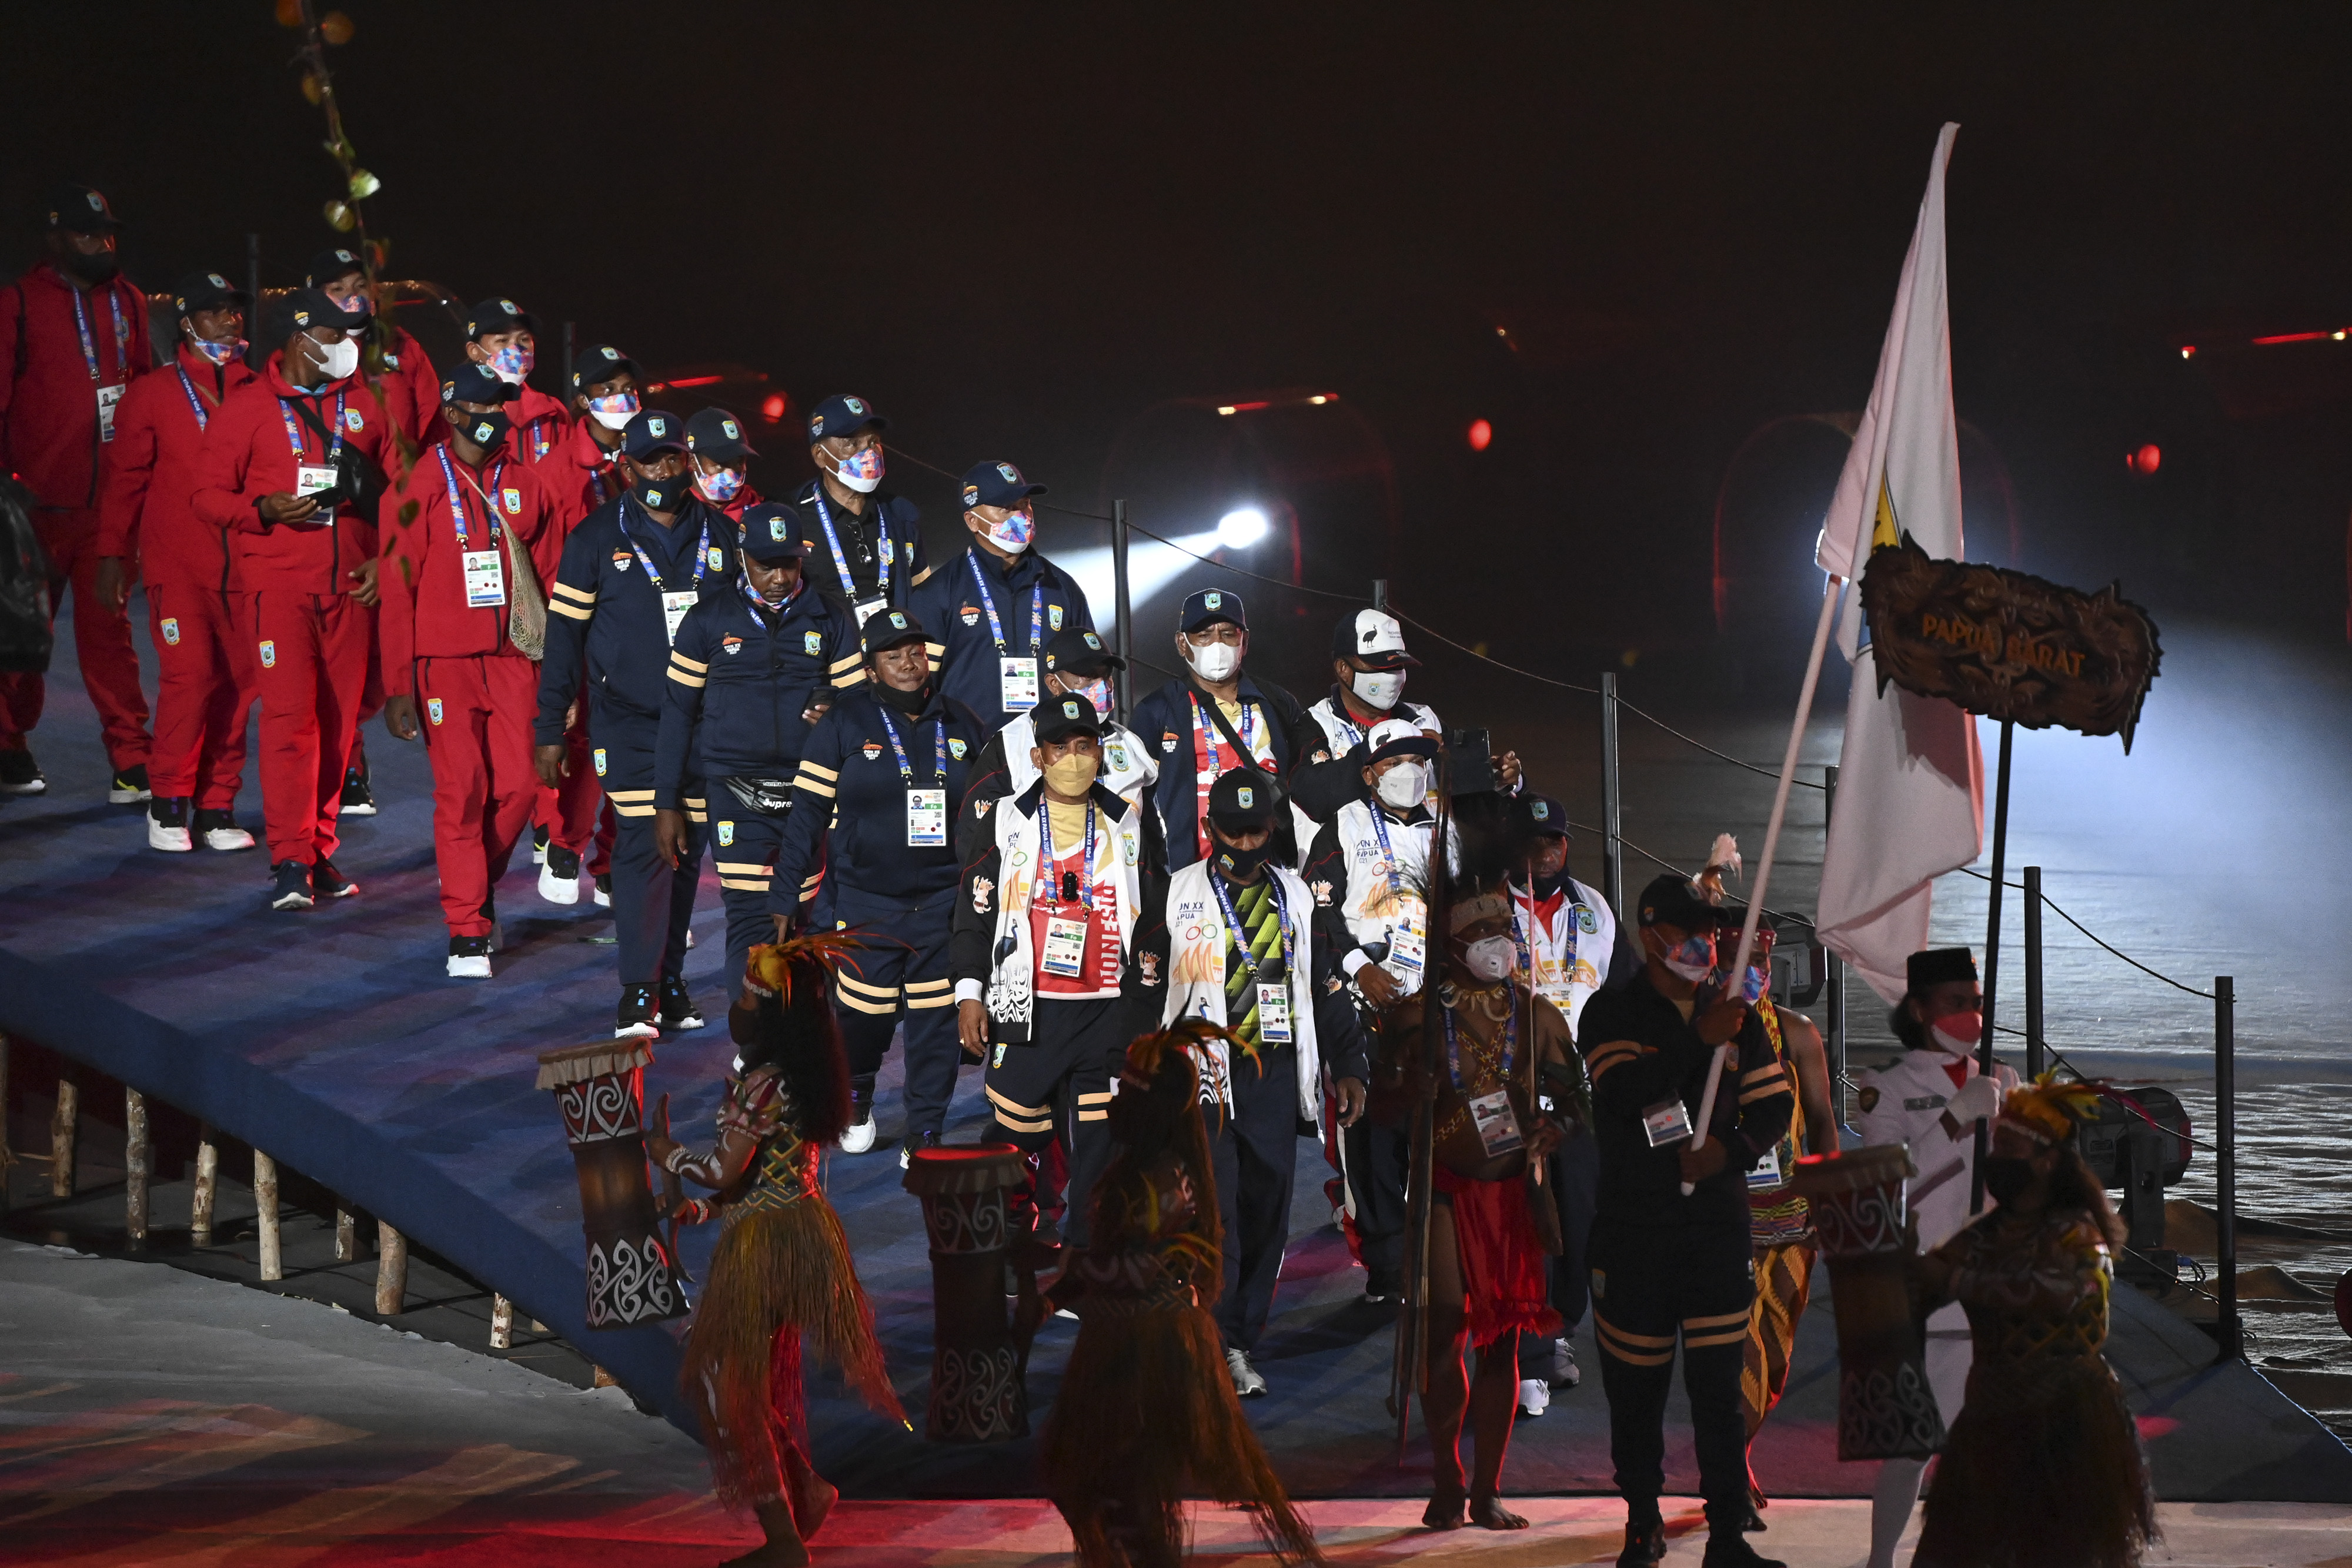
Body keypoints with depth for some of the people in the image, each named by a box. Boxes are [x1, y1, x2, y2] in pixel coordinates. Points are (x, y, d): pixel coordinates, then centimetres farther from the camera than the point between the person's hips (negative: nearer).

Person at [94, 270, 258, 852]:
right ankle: (168, 803, 2)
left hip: (244, 564, 3)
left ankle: (216, 807, 11)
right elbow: (124, 478, 5)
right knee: (190, 674, -12)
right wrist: (113, 555, 2)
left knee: (237, 680, 1)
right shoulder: (153, 394, 3)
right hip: (178, 565, -3)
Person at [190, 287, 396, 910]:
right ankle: (289, 861, -12)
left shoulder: (363, 404, 11)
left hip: (350, 585, 4)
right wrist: (266, 509, -18)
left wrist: (386, 557, 4)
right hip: (279, 584, -4)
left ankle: (320, 853, 13)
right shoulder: (247, 408, 0)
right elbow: (208, 496, 0)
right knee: (290, 712, -13)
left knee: (338, 718, 5)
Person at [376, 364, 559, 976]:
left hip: (513, 658, 3)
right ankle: (467, 931, 2)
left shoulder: (525, 486, 9)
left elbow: (548, 580, 13)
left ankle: (482, 886, 24)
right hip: (446, 663, -3)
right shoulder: (419, 487, -3)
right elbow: (397, 590, -3)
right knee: (462, 792, -5)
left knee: (519, 784, -2)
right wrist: (398, 686, -6)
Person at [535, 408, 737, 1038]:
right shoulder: (598, 537, -1)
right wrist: (551, 731, -1)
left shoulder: (721, 537, 7)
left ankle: (670, 981, 16)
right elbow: (564, 635, 1)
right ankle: (639, 993, -9)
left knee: (688, 848, 6)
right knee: (644, 844, -12)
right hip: (628, 720, -3)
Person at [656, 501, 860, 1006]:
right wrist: (667, 804, 5)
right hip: (738, 794, -2)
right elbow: (677, 712, 8)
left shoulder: (830, 620, 9)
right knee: (751, 916, -10)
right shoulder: (709, 620, 6)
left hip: (812, 791, 2)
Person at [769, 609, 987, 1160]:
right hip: (866, 901, -2)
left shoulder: (960, 724, 7)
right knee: (866, 1011, 4)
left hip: (944, 901, 2)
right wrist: (787, 901, -4)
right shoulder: (844, 726, -3)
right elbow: (805, 818, -2)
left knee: (937, 1018, 0)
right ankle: (855, 1102, 33)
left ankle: (925, 1133, 10)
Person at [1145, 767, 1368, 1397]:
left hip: (1275, 1073, 3)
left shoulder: (1296, 898, 14)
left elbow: (1326, 987, 18)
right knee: (1214, 1205, -14)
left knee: (1266, 1208, 3)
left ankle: (1243, 1340, 11)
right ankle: (1221, 1340, -13)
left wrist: (1348, 1067, 11)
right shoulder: (1178, 895, 5)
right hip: (1200, 1073, -3)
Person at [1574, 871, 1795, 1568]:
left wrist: (1733, 1151, -8)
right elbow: (1628, 1092, -17)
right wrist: (1701, 1041, -18)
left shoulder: (1738, 1018, 12)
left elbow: (1774, 1105, 11)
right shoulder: (1611, 1014, 0)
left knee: (1720, 1385, -3)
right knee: (1636, 1385, 2)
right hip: (1634, 1227, -2)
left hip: (1719, 1218, 2)